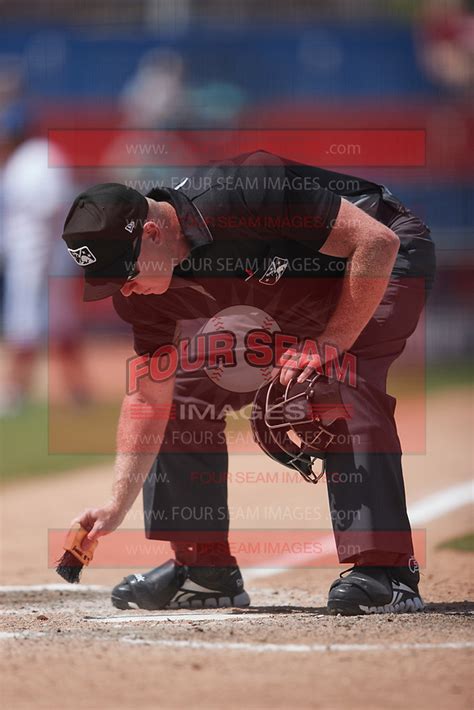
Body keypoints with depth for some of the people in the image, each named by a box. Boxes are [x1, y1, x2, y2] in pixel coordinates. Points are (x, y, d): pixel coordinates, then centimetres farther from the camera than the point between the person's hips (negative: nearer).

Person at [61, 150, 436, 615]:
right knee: (186, 390, 0)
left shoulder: (237, 200, -39)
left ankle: (385, 571, -30)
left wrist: (332, 342, -32)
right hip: (289, 300, 8)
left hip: (388, 263, -8)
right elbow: (148, 397, -6)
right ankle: (204, 569, 11)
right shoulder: (144, 294, -15)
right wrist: (118, 504, -13)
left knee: (346, 387, -31)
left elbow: (377, 242, -35)